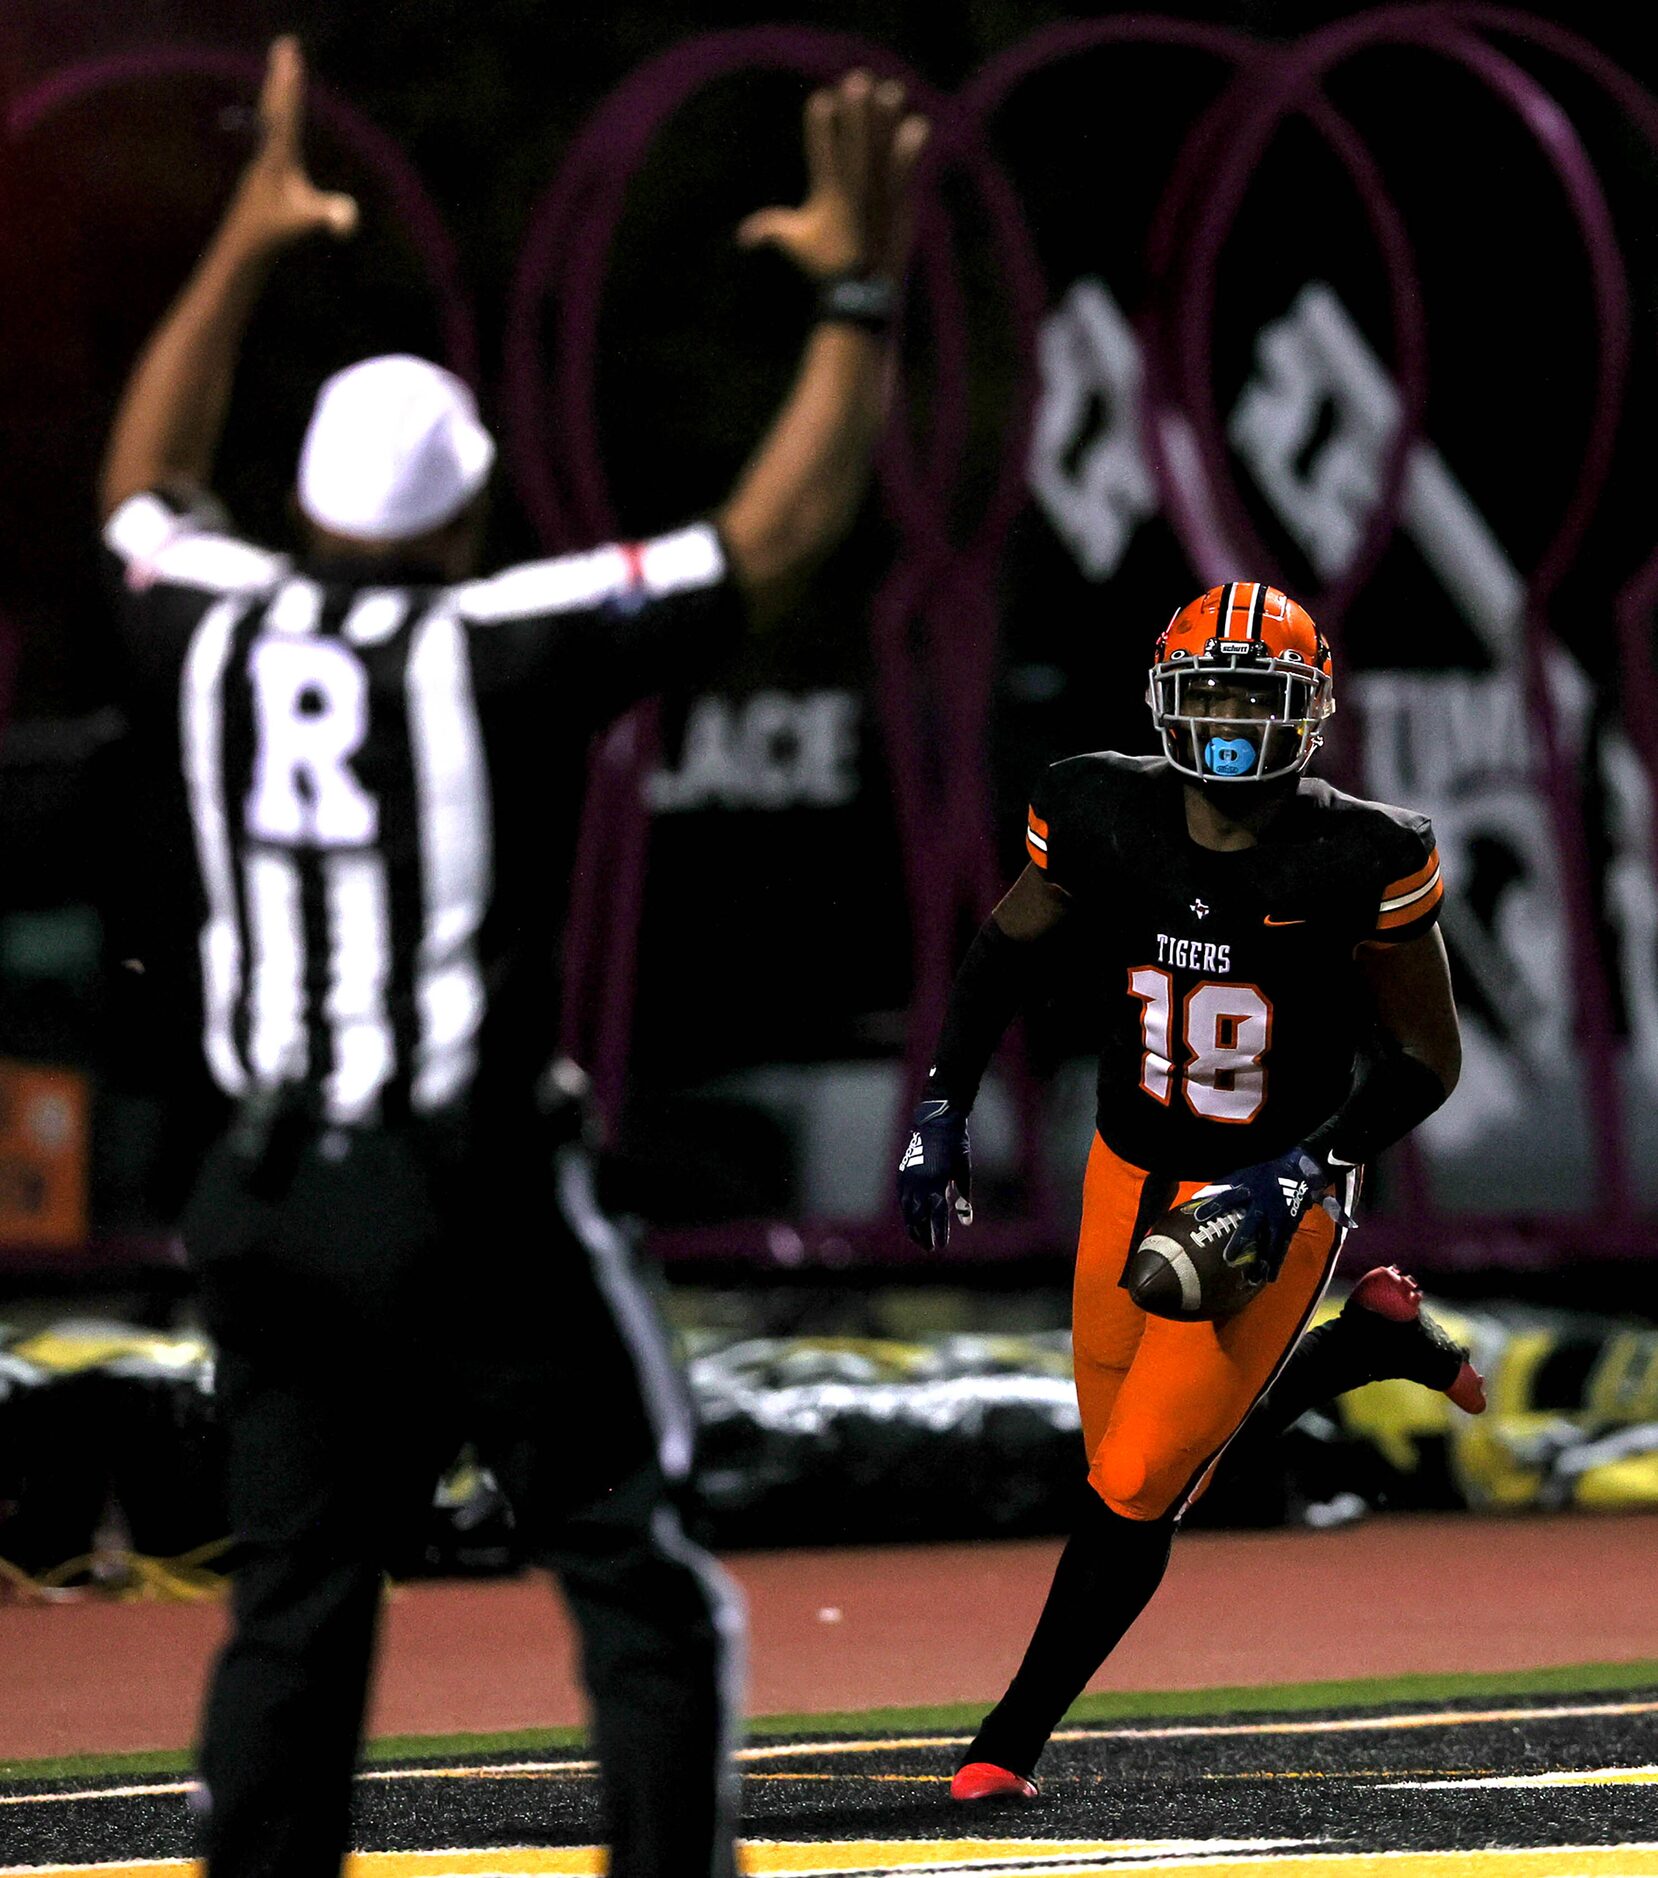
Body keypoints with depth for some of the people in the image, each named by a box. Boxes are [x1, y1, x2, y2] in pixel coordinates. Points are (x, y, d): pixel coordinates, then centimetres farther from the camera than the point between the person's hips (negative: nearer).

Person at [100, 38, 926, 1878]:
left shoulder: (219, 634, 2)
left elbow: (145, 485, 25)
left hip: (273, 1204, 5)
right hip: (474, 1207, -5)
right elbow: (780, 531, -9)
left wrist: (242, 248, 31)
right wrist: (859, 291, -2)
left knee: (292, 1609, 10)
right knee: (646, 1591, 3)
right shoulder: (501, 650, -12)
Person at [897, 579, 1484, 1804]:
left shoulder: (1356, 864, -20)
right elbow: (1011, 944, 9)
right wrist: (944, 1108, 2)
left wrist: (1305, 1171, -22)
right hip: (1134, 1176, 5)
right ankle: (1373, 1339, 36)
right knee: (1136, 1458, 15)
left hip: (1274, 1207, -5)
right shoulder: (1105, 820, -11)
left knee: (1141, 1485, -8)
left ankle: (1016, 1738, 8)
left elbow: (1427, 1059, -10)